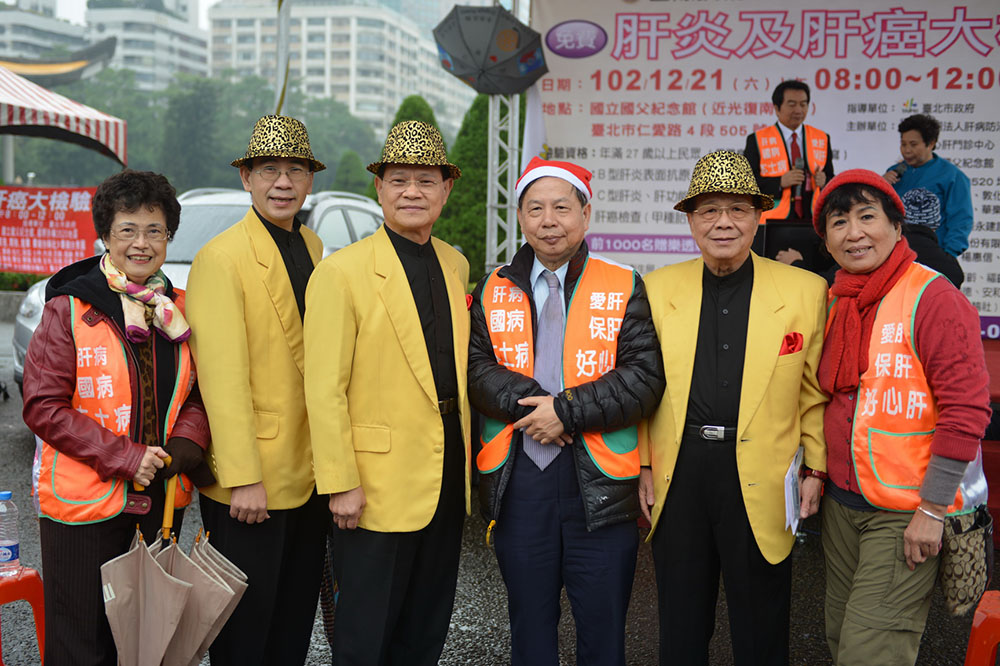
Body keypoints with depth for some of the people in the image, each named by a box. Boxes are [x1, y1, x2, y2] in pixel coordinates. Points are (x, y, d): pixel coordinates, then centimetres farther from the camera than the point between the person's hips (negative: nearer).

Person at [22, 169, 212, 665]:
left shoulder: (178, 311, 7)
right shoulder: (68, 309, -7)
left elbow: (198, 393, 12)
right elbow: (43, 407, -10)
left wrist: (185, 443, -9)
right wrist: (125, 457, -16)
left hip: (160, 501, 4)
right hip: (83, 503, -4)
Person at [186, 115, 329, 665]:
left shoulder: (312, 246, 10)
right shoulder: (221, 257, -14)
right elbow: (222, 376, -19)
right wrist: (243, 480, -21)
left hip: (308, 470, 7)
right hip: (252, 477, -7)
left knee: (297, 617, 18)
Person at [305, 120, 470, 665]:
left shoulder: (456, 265, 9)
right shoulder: (342, 271, -11)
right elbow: (324, 388, -13)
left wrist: (466, 457, 12)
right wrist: (340, 484, -16)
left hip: (448, 479, 6)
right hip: (378, 485, -6)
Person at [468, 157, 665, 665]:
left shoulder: (625, 289, 2)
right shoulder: (493, 291, 9)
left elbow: (645, 377, -7)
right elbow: (476, 367, 0)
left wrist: (567, 410, -15)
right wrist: (529, 402, -17)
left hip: (599, 482, -2)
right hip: (516, 482, 2)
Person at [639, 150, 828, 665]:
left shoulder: (805, 290, 0)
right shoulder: (658, 288, 5)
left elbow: (815, 391, 3)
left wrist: (815, 469, 0)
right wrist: (643, 465, 4)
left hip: (761, 478, -1)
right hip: (678, 473, 2)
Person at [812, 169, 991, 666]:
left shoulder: (933, 298, -14)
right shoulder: (836, 301, 8)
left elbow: (966, 410, -17)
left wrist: (931, 509, -16)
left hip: (907, 515, -7)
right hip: (841, 503, 7)